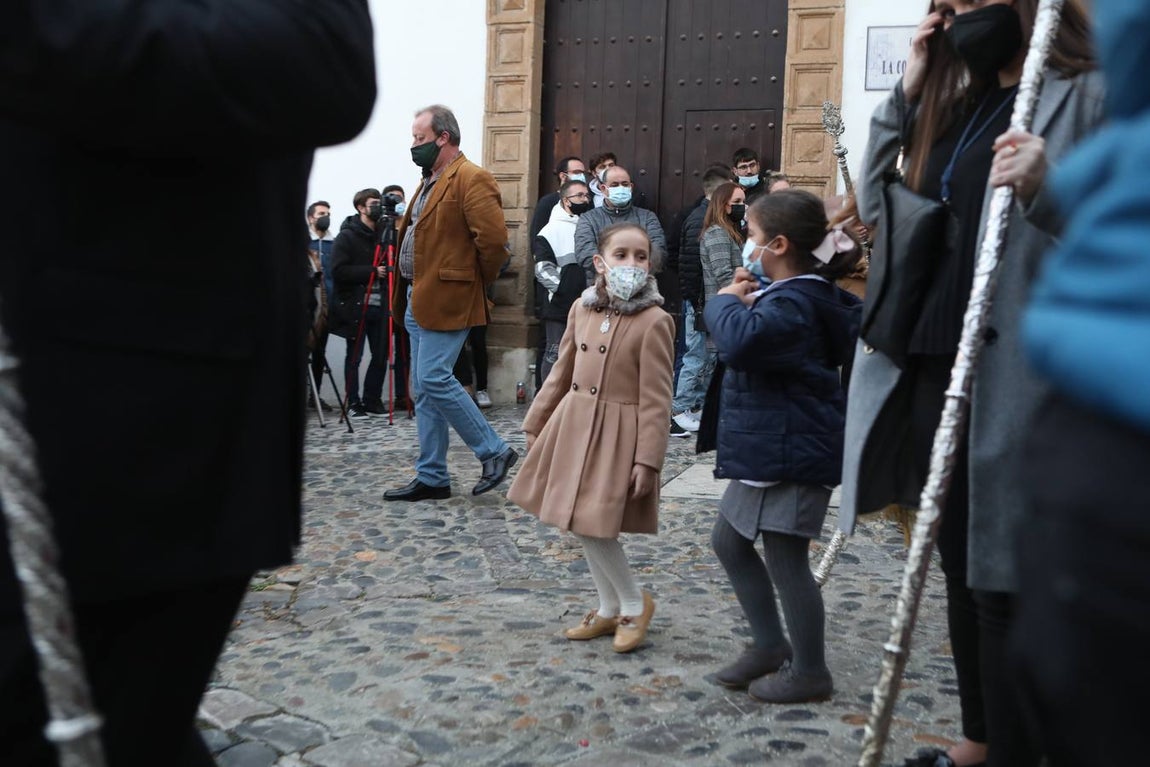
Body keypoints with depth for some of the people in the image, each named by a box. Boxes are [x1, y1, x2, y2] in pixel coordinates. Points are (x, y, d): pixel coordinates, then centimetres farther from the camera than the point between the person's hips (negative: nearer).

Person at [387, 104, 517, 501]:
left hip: (446, 300, -10)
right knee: (424, 390, 10)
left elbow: (494, 238, -22)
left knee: (434, 380, -13)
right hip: (417, 300, 10)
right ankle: (431, 477, 17)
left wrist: (478, 282, -9)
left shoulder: (472, 179, -12)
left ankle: (495, 451, 3)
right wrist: (409, 290, 17)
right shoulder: (430, 181, 19)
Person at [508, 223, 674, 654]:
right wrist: (536, 423, 15)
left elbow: (656, 399, -14)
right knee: (581, 524, 12)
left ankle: (635, 604, 18)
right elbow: (562, 373, 13)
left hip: (618, 432, -7)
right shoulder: (582, 308, 4)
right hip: (574, 424, 7)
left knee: (593, 525, -7)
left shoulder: (654, 321, -13)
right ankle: (610, 610, 30)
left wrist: (648, 459, -17)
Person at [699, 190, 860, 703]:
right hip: (767, 446, 11)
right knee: (729, 541, 18)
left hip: (793, 452, -11)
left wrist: (726, 300, -20)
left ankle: (809, 672, 18)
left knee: (785, 558, 1)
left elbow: (740, 340, -39)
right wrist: (745, 299, 3)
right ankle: (770, 645, 29)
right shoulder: (796, 293, 11)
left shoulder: (794, 303, -22)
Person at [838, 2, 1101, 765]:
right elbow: (876, 205, 16)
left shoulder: (1088, 96, -5)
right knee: (960, 562, 16)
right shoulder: (957, 107, 17)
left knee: (1005, 579, -2)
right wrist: (905, 91, 10)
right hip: (933, 370, 8)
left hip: (1012, 381, -8)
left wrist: (1048, 192, -30)